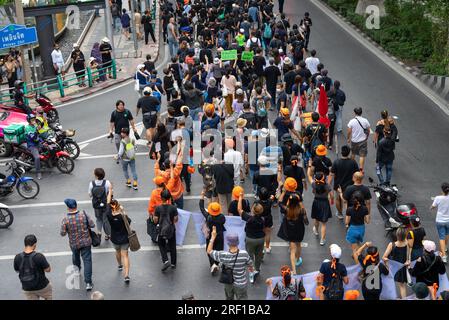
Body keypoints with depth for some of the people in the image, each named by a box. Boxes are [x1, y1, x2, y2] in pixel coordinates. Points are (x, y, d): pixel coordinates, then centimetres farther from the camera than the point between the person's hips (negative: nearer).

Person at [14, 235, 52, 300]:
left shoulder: (17, 258, -14)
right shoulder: (39, 256, -26)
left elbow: (17, 271, 5)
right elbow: (48, 270, -14)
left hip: (27, 288, 3)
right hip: (41, 286, -3)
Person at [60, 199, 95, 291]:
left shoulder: (66, 219, -19)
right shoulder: (83, 214, -16)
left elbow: (62, 233, -14)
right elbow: (92, 225, -9)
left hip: (74, 243, 1)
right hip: (86, 242, 0)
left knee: (75, 256, 29)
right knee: (87, 260, 2)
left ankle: (77, 270, 55)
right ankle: (88, 282, -1)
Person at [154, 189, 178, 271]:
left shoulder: (158, 208, -14)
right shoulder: (173, 208, -13)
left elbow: (155, 220, -11)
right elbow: (176, 220, -8)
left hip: (162, 230, -1)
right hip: (171, 230, 1)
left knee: (162, 246, 17)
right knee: (172, 247, 16)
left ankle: (165, 261, 0)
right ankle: (173, 264, 24)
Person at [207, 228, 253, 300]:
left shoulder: (223, 256, -25)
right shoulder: (244, 254, -27)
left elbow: (209, 251, -11)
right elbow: (250, 264, -6)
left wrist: (213, 237, -9)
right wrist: (250, 268, 19)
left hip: (228, 283, 2)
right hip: (240, 284, -2)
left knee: (229, 298, 28)